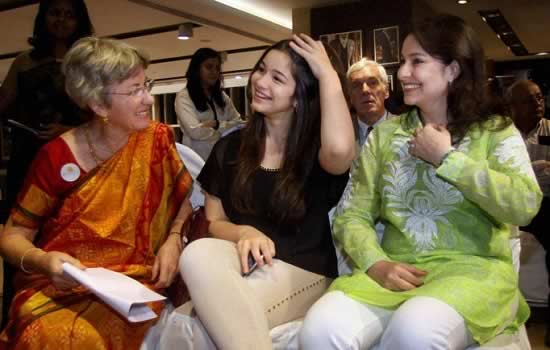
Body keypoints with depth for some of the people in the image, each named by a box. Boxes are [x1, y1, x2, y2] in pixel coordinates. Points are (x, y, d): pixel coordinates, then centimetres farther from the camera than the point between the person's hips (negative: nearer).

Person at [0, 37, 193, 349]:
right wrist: (41, 260, -21)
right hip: (58, 286, 0)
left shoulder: (157, 139, -1)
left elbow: (185, 200, 11)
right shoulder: (57, 157, -7)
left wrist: (173, 241, -8)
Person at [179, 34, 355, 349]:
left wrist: (328, 74, -14)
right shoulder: (230, 148, 11)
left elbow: (340, 149, -28)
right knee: (198, 254, -34)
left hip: (301, 273, -3)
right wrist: (244, 233, -15)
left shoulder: (314, 148, 0)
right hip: (245, 261, 4)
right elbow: (214, 222, 9)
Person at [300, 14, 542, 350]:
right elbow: (351, 215, 7)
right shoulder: (384, 133, 13)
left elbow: (524, 206, -11)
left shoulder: (496, 130, 7)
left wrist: (446, 157, -8)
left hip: (473, 269, -1)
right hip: (397, 273, 2)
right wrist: (375, 263, -12)